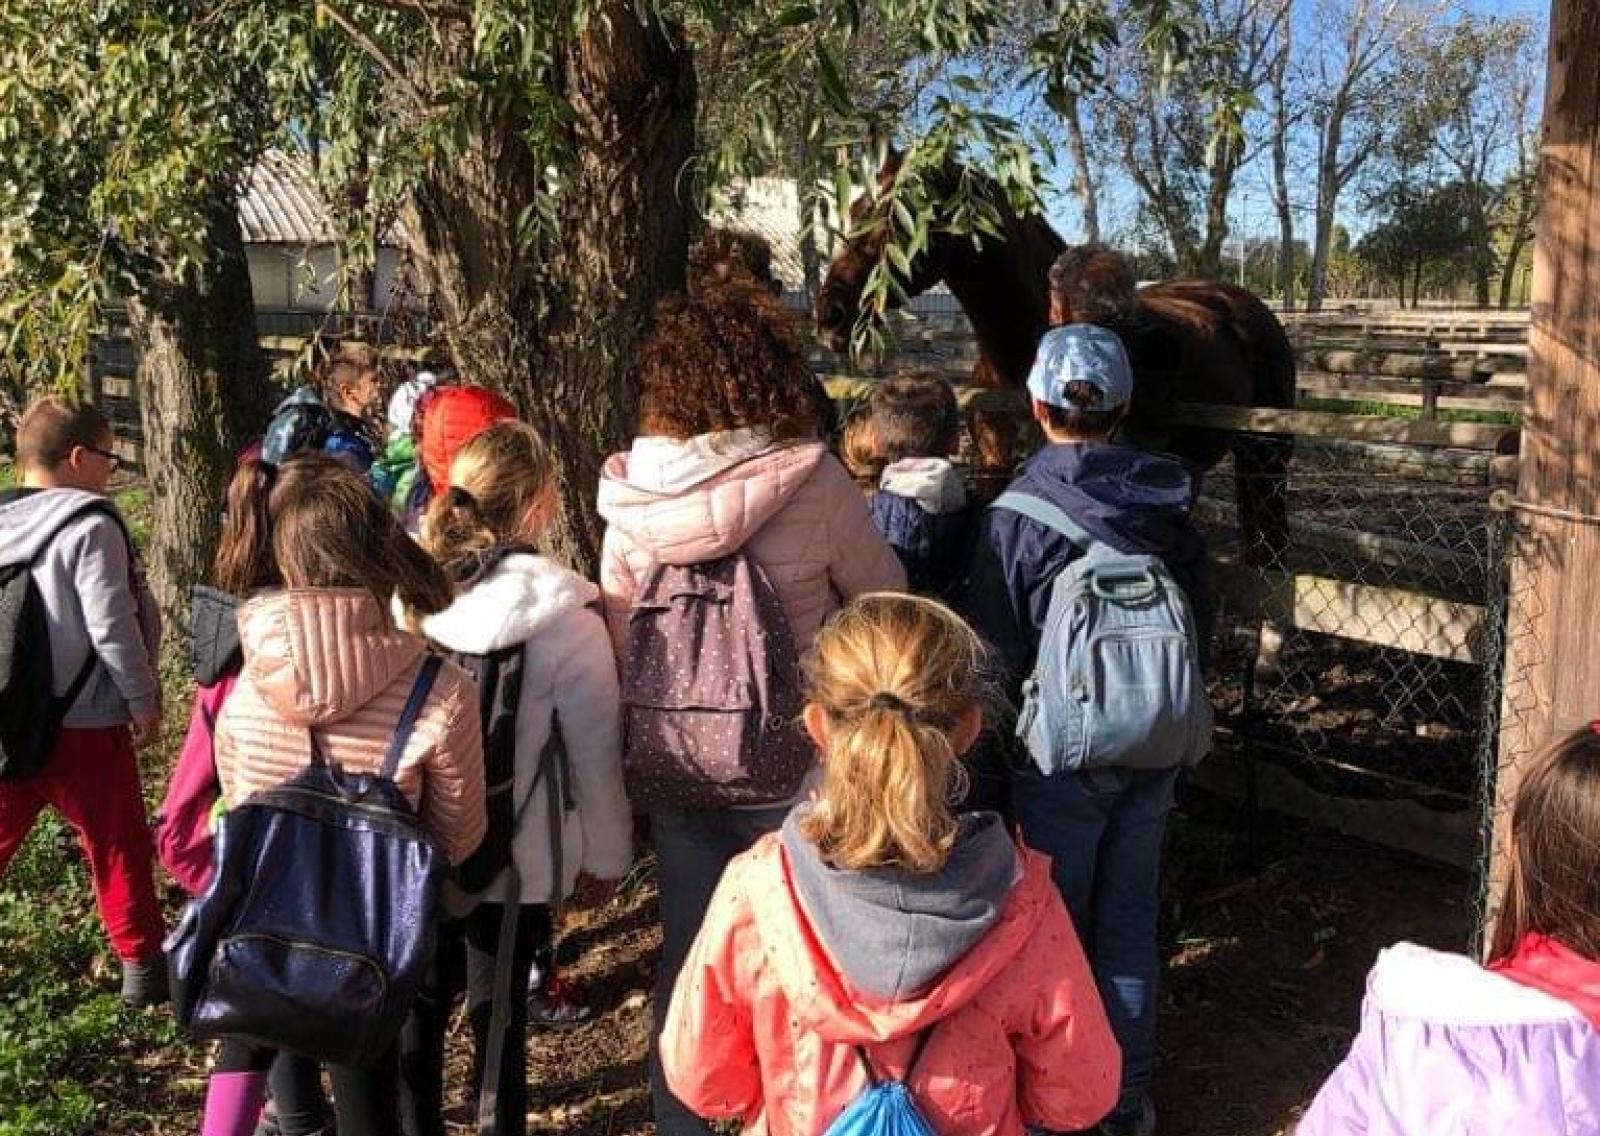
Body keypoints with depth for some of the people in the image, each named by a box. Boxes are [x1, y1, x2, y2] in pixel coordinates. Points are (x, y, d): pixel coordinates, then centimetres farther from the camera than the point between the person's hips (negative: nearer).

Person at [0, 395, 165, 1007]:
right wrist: (144, 701, -6)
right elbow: (112, 628, -18)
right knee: (118, 847, 8)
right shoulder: (90, 525, -16)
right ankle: (143, 967, 19)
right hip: (84, 724, -6)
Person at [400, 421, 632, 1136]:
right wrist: (606, 854, 4)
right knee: (499, 1011, 13)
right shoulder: (561, 612, -19)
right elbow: (595, 748, -11)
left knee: (420, 998, 21)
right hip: (516, 859, -3)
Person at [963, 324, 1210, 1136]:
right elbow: (1199, 626, 6)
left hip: (1060, 754, -4)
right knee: (1130, 924, 16)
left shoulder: (1015, 516, -16)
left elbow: (996, 657, -11)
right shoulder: (1169, 505, -4)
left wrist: (990, 764, 3)